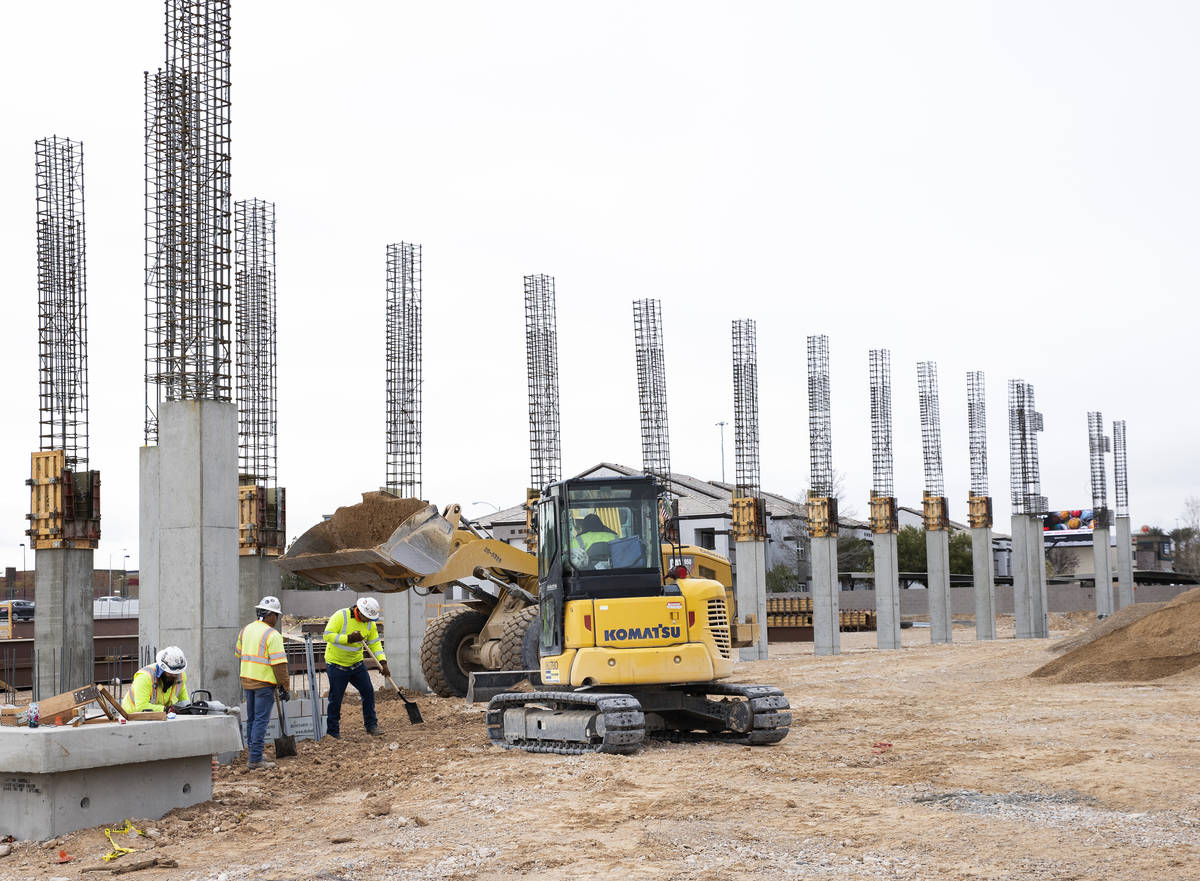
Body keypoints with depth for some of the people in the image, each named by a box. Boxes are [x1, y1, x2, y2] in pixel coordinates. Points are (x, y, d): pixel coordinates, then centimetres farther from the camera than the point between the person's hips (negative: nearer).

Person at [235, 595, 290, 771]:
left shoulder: (246, 630, 9)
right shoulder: (272, 635, -14)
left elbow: (239, 654, 21)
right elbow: (279, 664, -16)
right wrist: (284, 687, -10)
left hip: (247, 680, 7)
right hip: (264, 682, -7)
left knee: (251, 718, 18)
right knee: (261, 720, -4)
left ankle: (251, 752, 28)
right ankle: (255, 760, -5)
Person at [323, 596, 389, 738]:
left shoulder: (370, 623, -1)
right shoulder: (341, 616, -19)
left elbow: (375, 643, 1)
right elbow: (328, 635, -23)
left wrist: (383, 663, -12)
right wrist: (349, 638, -31)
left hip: (356, 663, 5)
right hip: (336, 664, -5)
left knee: (368, 692, 1)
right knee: (335, 699, 0)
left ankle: (371, 725, 13)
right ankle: (332, 733, 10)